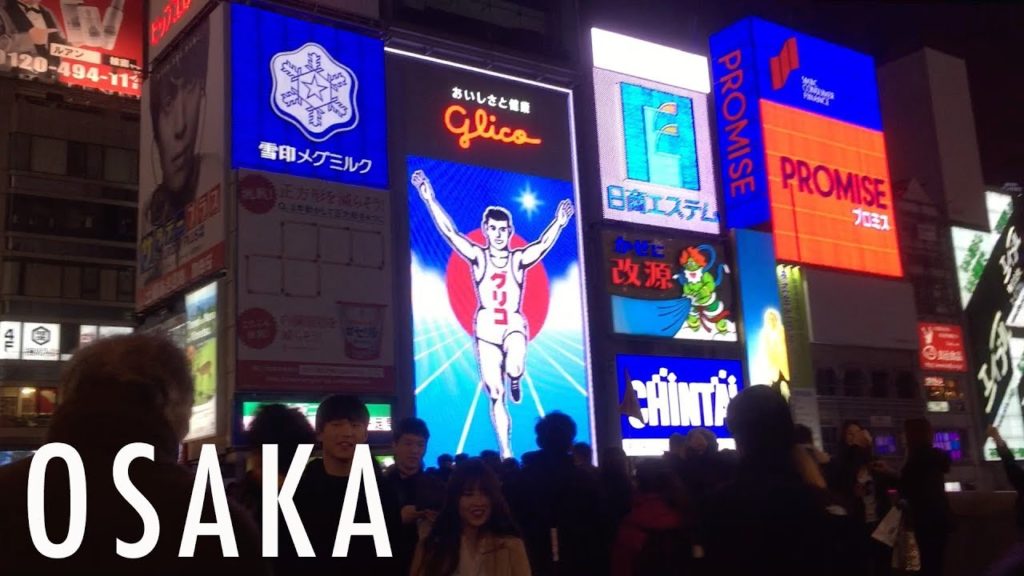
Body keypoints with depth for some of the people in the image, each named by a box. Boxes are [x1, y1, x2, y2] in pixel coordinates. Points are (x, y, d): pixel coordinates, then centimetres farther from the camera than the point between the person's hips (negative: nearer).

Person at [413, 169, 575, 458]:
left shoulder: (519, 259, 2)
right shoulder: (478, 257, 1)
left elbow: (544, 244, -15)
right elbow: (449, 231, -8)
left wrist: (560, 222, -33)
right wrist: (430, 199, -17)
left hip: (514, 325, -1)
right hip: (486, 328, 1)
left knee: (515, 369, -31)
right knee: (495, 394, 1)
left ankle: (515, 379, 9)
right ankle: (506, 453, 11)